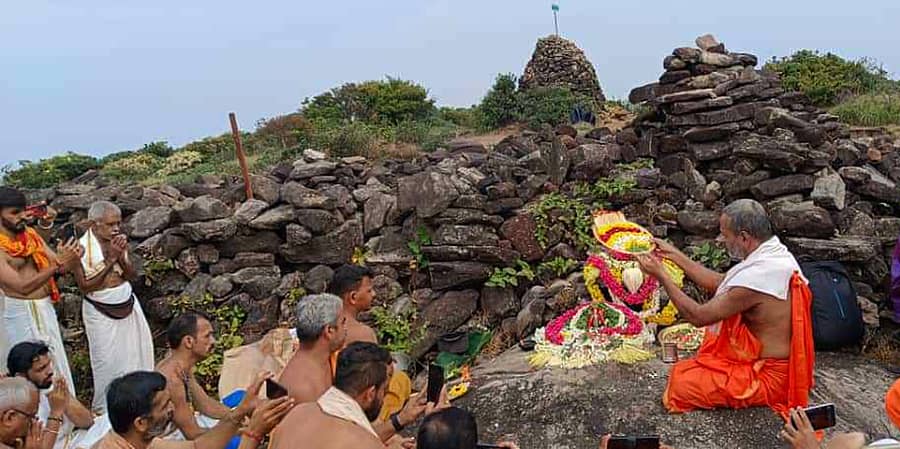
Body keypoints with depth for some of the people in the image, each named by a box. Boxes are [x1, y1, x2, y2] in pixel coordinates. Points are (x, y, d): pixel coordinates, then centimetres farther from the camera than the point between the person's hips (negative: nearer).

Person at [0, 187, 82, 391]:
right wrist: (58, 263, -28)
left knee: (57, 366, 16)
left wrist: (71, 258, -18)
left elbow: (58, 267, 5)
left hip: (46, 309, 7)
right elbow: (22, 286, -23)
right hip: (20, 314, -7)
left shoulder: (31, 235, 5)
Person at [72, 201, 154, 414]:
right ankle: (104, 409, 23)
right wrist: (111, 260, -23)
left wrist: (122, 256, -20)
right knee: (108, 361, 4)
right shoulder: (82, 248, -17)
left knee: (137, 354, 12)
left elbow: (132, 275, -2)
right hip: (101, 312, -5)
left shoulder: (118, 242, -3)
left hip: (128, 305, 5)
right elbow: (85, 286, -19)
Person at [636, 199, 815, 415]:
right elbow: (719, 282, 9)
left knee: (681, 383, -14)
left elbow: (698, 316, -22)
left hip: (770, 377, -10)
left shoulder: (757, 277, -32)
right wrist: (675, 255, 8)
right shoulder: (776, 253, -2)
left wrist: (661, 275, -14)